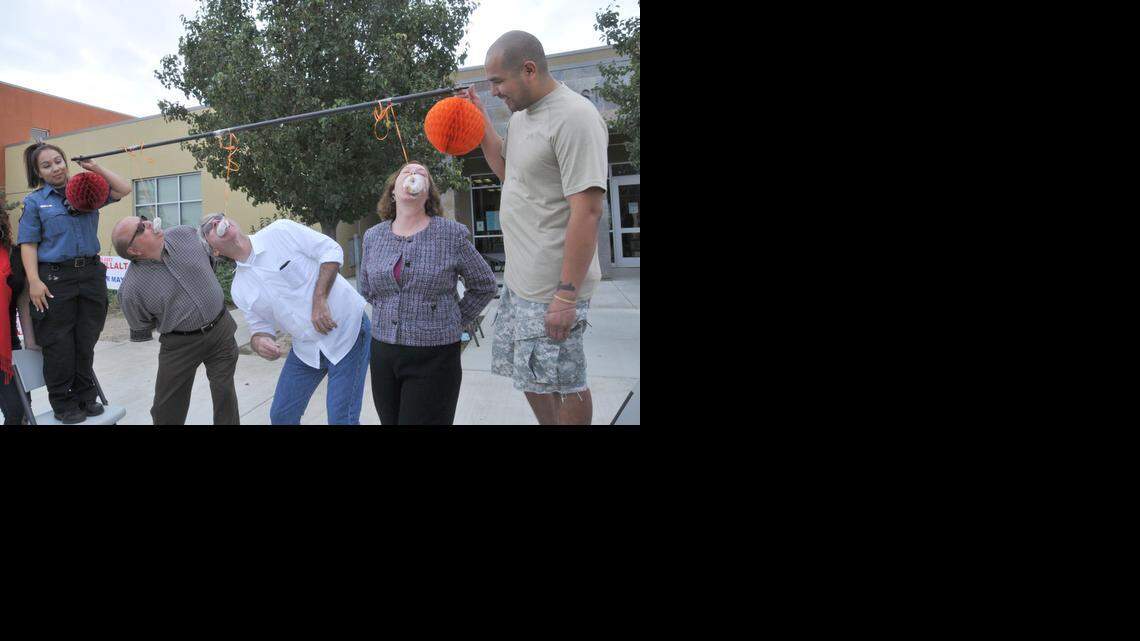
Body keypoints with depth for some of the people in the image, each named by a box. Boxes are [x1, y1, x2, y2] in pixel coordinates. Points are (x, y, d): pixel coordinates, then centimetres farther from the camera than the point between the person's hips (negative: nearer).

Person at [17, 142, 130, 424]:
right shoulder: (34, 201, 2)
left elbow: (123, 189, 10)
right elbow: (28, 244, -2)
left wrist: (96, 168, 1)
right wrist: (34, 281, -12)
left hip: (91, 274, 3)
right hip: (55, 279, -3)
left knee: (86, 341, 9)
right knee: (59, 345, 2)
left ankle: (85, 398, 21)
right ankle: (63, 404, 13)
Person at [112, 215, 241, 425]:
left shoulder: (186, 234, -9)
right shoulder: (131, 290, -19)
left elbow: (210, 258, 12)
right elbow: (140, 332, -3)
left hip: (221, 329, 2)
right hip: (179, 345, -2)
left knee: (225, 393, 8)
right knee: (167, 410, 8)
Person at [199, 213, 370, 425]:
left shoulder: (281, 231, -10)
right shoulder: (239, 289, 5)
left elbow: (332, 250, -11)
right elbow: (261, 328, 9)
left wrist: (320, 300, -20)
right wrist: (259, 343, -16)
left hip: (347, 330, -6)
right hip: (306, 349, 6)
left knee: (341, 420, -8)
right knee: (281, 415, 12)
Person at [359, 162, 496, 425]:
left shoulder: (452, 234, -6)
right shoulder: (373, 237, 7)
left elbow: (484, 285, 3)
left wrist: (454, 323, 2)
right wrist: (390, 315, 14)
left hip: (434, 356, -4)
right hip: (383, 354, 4)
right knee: (390, 421, 13)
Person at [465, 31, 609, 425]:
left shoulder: (574, 118, -18)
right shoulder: (521, 114, 11)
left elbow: (586, 211, -22)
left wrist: (566, 294, -22)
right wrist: (481, 122, 13)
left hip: (552, 289, -9)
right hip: (519, 280, 9)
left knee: (562, 383, 4)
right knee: (529, 375, 18)